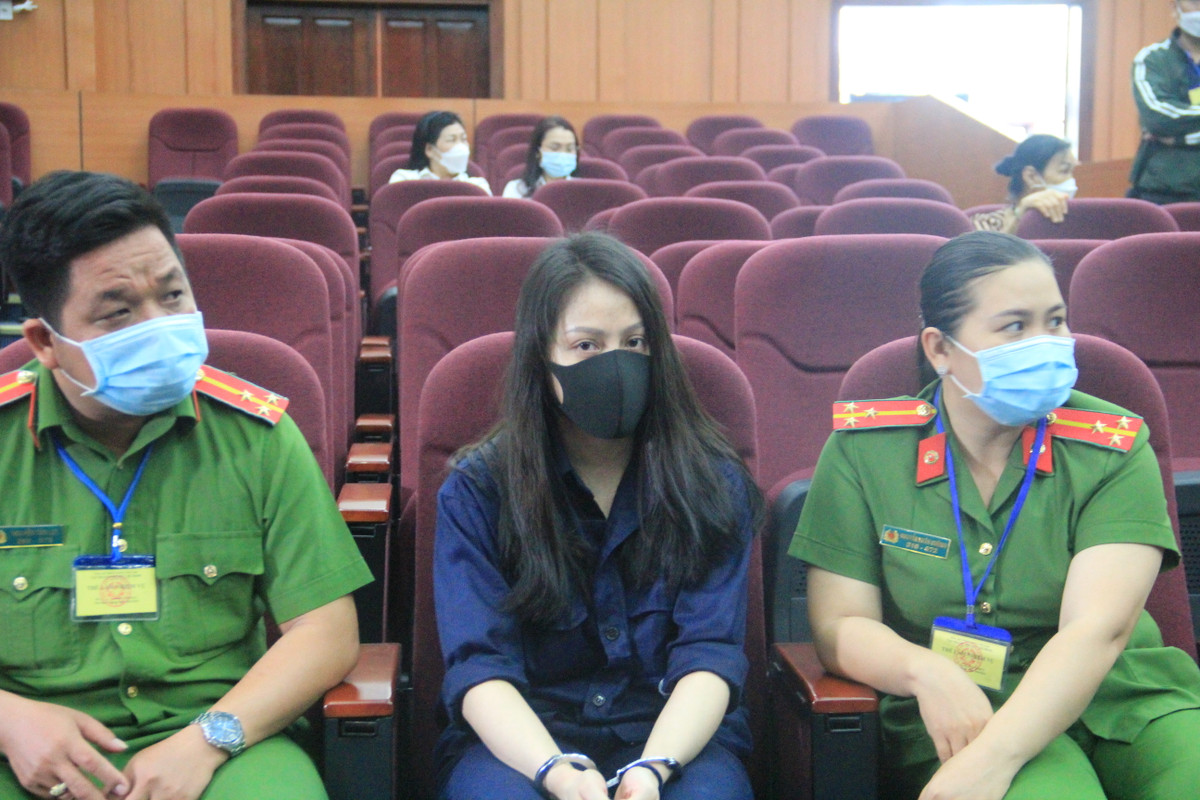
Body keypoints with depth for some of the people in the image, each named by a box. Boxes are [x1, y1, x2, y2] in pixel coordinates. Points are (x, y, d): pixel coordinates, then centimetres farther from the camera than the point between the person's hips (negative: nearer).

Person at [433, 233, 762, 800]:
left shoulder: (713, 483, 4)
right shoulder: (474, 491, 1)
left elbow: (709, 654, -5)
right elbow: (479, 667, -8)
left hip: (675, 734, 1)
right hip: (522, 738, 0)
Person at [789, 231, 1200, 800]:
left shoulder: (1115, 449, -2)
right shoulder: (864, 449, 0)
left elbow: (1097, 630, -14)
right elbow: (838, 625, -1)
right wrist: (927, 673, -22)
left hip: (1123, 696, 2)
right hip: (957, 713, -2)